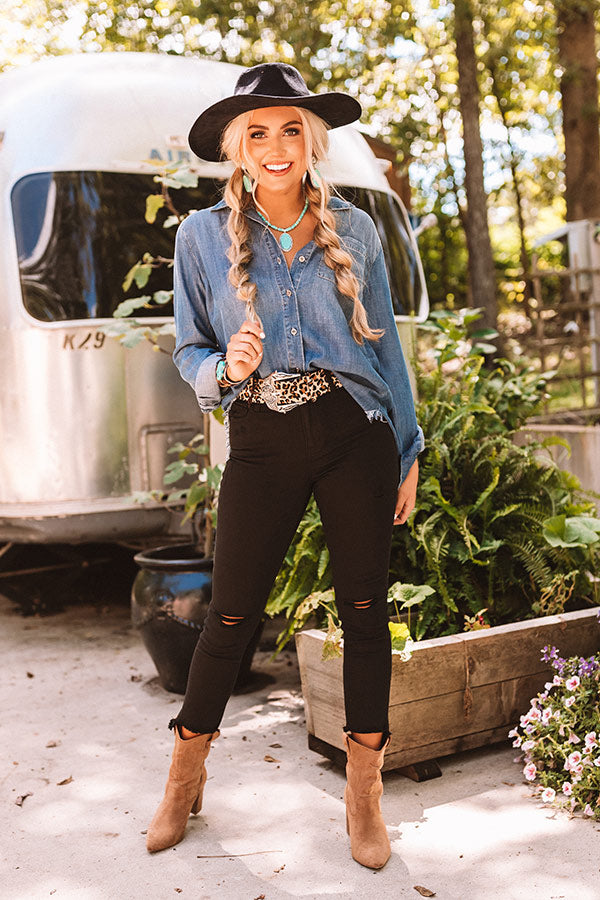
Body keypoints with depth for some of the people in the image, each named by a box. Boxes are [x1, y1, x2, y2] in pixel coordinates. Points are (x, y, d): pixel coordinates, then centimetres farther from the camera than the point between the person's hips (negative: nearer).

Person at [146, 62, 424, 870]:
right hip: (262, 443, -1)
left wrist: (408, 451, 9)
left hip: (356, 436, 1)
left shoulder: (354, 229, 5)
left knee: (365, 610, 4)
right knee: (232, 614, 5)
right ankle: (186, 779, 28)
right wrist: (226, 369, -16)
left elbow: (386, 345, 10)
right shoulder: (203, 235, 2)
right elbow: (189, 350, 7)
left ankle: (364, 794, 21)